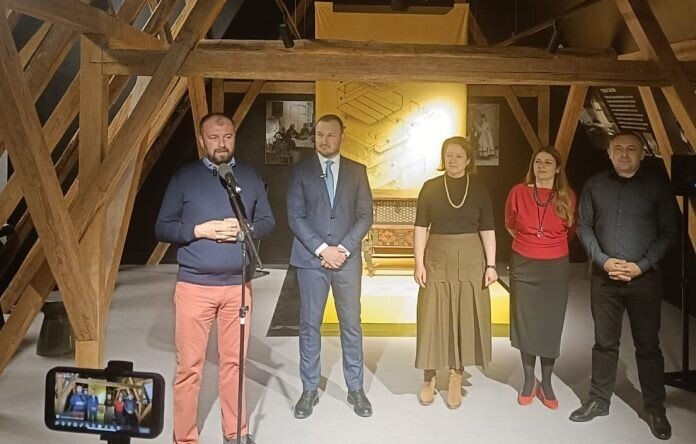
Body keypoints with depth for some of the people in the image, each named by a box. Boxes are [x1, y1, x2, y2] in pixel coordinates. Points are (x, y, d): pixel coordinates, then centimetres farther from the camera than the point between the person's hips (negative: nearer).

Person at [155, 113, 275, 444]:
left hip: (238, 285, 2)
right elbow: (162, 228, 0)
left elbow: (268, 221, 11)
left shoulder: (250, 177, 8)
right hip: (194, 285, -2)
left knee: (233, 361, 11)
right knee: (189, 366, 2)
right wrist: (199, 230, -15)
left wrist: (246, 229, -9)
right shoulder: (184, 178, 1)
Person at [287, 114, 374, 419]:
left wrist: (344, 249, -10)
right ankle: (309, 390, 16)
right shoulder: (301, 170, 3)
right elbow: (295, 216, -3)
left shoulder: (357, 171, 7)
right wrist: (322, 248, -13)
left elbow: (365, 215, 2)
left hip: (347, 258, 1)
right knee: (309, 324, 4)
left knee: (351, 325, 6)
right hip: (311, 259, -1)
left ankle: (355, 389, 18)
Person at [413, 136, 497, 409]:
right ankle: (429, 378, 14)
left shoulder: (479, 190, 3)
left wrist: (491, 265, -4)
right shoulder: (430, 188, 1)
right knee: (434, 319, 2)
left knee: (465, 319, 4)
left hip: (470, 263, 1)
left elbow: (487, 231, 2)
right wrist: (419, 263, -7)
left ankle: (456, 379, 14)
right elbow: (421, 228, 0)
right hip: (437, 261, 0)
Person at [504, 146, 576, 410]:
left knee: (551, 325, 5)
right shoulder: (519, 192, -5)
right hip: (524, 265, 0)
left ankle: (546, 383, 19)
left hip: (555, 267, 0)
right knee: (525, 323, 6)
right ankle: (529, 381, 20)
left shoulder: (567, 197, -3)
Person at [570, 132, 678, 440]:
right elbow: (584, 226, 6)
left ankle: (655, 409, 17)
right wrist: (603, 260, -8)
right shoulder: (595, 185, 6)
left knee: (648, 345, 5)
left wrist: (641, 265, -11)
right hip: (604, 276, 2)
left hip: (645, 277, -2)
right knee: (605, 342, 10)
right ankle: (599, 401, 22)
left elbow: (669, 233, -1)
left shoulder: (657, 187, 0)